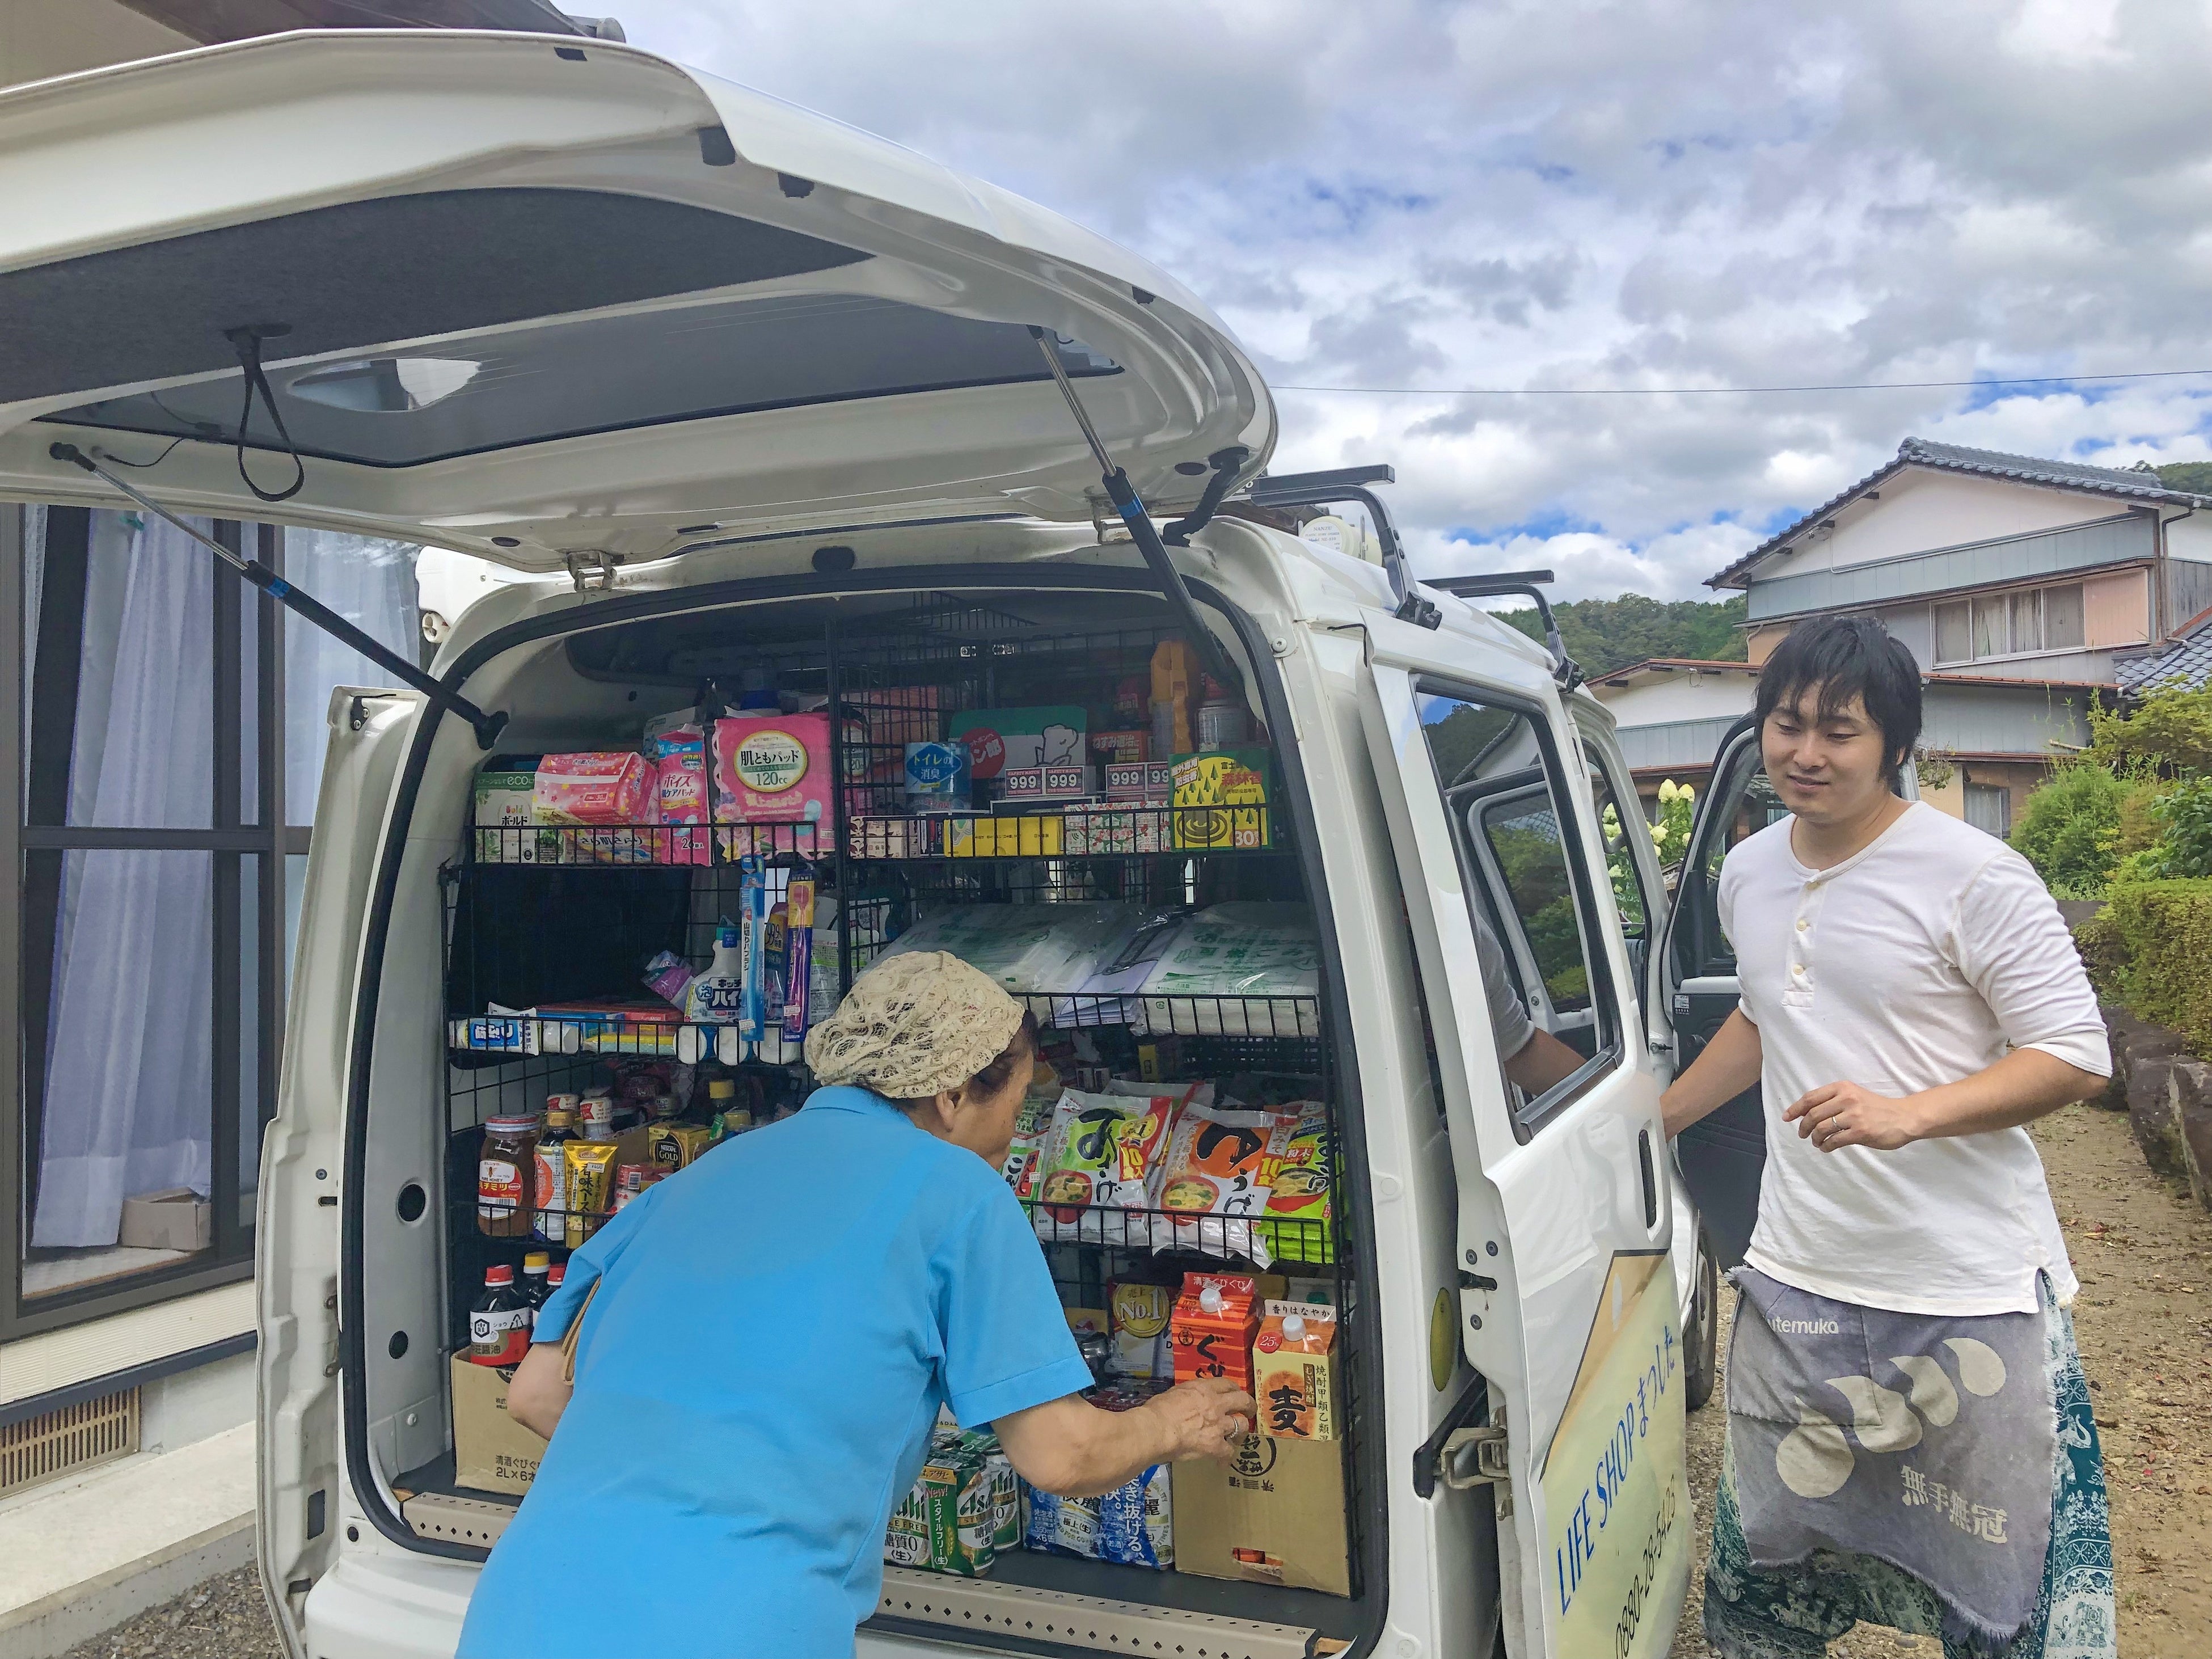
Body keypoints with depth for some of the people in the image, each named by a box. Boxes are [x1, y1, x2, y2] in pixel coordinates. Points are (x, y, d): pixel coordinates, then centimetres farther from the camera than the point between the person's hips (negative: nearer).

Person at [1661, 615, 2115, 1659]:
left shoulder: (1971, 875, -12)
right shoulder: (1748, 874, 7)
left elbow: (2077, 1056, -12)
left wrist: (1909, 1113, -25)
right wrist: (1652, 1122, 20)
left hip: (1969, 1296, -5)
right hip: (1796, 1280, 5)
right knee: (1766, 1569, 17)